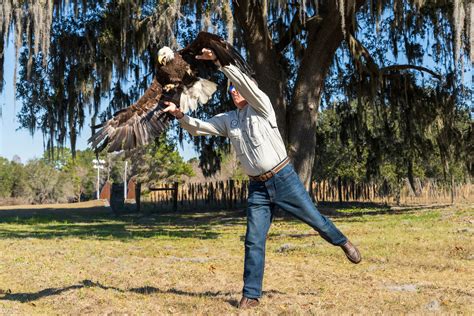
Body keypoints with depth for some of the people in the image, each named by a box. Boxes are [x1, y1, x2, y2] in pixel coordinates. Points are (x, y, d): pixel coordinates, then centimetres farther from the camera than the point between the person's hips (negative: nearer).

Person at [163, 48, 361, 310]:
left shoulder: (261, 105, -3)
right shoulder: (227, 120, 10)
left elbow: (244, 82, -19)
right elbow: (198, 127, 6)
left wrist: (219, 61, -26)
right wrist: (179, 115, -12)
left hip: (283, 178, -4)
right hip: (257, 188, 4)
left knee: (315, 219, 8)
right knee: (254, 241, 0)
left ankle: (343, 243, 39)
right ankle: (251, 295, 8)